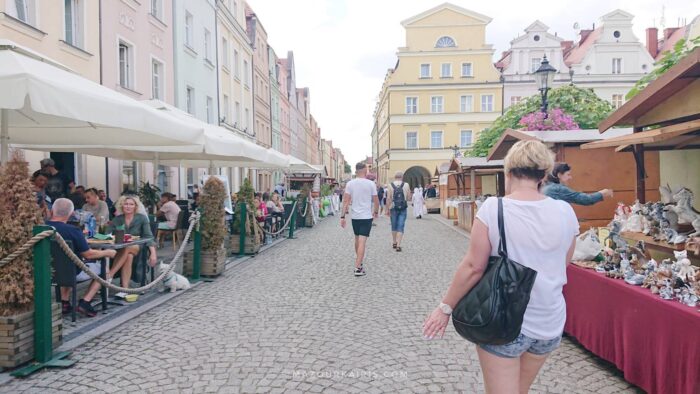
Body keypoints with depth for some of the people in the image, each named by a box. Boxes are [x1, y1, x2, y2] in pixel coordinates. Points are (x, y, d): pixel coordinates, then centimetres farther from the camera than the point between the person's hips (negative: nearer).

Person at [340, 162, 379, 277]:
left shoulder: (350, 184, -2)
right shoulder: (371, 184, -6)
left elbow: (346, 201, -6)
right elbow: (376, 201, -1)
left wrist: (342, 217, -4)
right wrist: (375, 212, 17)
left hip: (355, 216, 3)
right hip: (366, 216, -3)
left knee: (357, 239, 20)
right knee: (362, 241, -7)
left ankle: (358, 262, 35)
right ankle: (358, 268, -12)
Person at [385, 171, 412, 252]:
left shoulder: (390, 185, -4)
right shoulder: (406, 185, -3)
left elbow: (388, 199, -8)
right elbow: (409, 198, 1)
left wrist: (387, 210, -2)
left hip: (393, 208, 1)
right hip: (403, 209, -1)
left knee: (394, 226, 17)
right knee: (400, 227, 2)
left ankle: (394, 243, 30)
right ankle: (398, 245, -5)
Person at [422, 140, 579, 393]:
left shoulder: (493, 208, -16)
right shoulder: (565, 212, -5)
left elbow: (473, 267, -15)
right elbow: (562, 267, 7)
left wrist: (445, 307, -4)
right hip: (550, 324, 5)